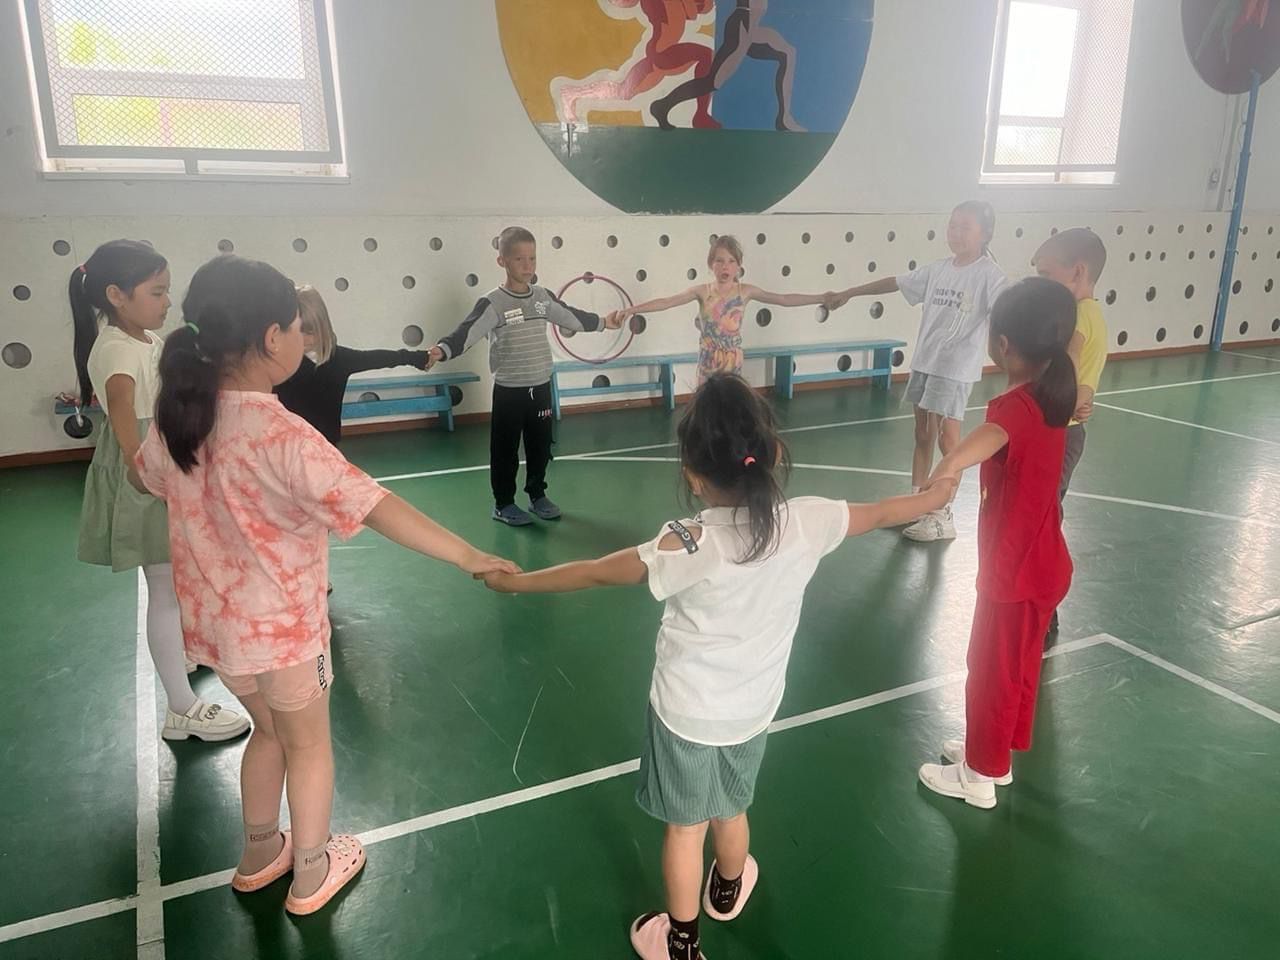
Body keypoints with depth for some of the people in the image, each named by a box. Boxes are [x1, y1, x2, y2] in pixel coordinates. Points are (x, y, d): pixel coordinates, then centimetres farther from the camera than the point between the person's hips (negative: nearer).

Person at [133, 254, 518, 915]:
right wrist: (466, 554, -33)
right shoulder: (281, 435, -29)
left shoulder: (176, 416, -6)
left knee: (269, 731, 29)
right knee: (308, 745, 18)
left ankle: (260, 854, 47)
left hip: (214, 620, 7)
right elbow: (375, 508, -36)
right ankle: (311, 876, 36)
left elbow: (142, 477, 15)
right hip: (282, 625, -6)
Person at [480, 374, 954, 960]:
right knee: (731, 811, 29)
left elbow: (595, 574, -19)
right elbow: (880, 513, 2)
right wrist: (936, 494, 22)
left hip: (688, 710, -4)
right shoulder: (807, 522, -17)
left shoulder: (691, 546, -27)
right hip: (753, 707, 4)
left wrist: (516, 582, -5)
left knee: (686, 826, 16)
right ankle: (728, 891, 55)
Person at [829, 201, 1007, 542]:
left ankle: (942, 516, 4)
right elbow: (895, 283, 19)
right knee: (923, 435, 15)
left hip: (956, 368, -6)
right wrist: (848, 293, 25)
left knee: (946, 439, -5)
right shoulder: (938, 269, 8)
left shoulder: (989, 274, -11)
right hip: (924, 361, 7)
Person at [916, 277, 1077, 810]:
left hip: (1013, 572, -9)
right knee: (1020, 667, 24)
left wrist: (951, 464, -64)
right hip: (1043, 565, 9)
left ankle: (979, 776, 28)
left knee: (991, 673, 10)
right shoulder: (1053, 396, -1)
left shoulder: (1015, 407, -29)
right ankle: (996, 756, 43)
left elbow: (990, 437, -53)